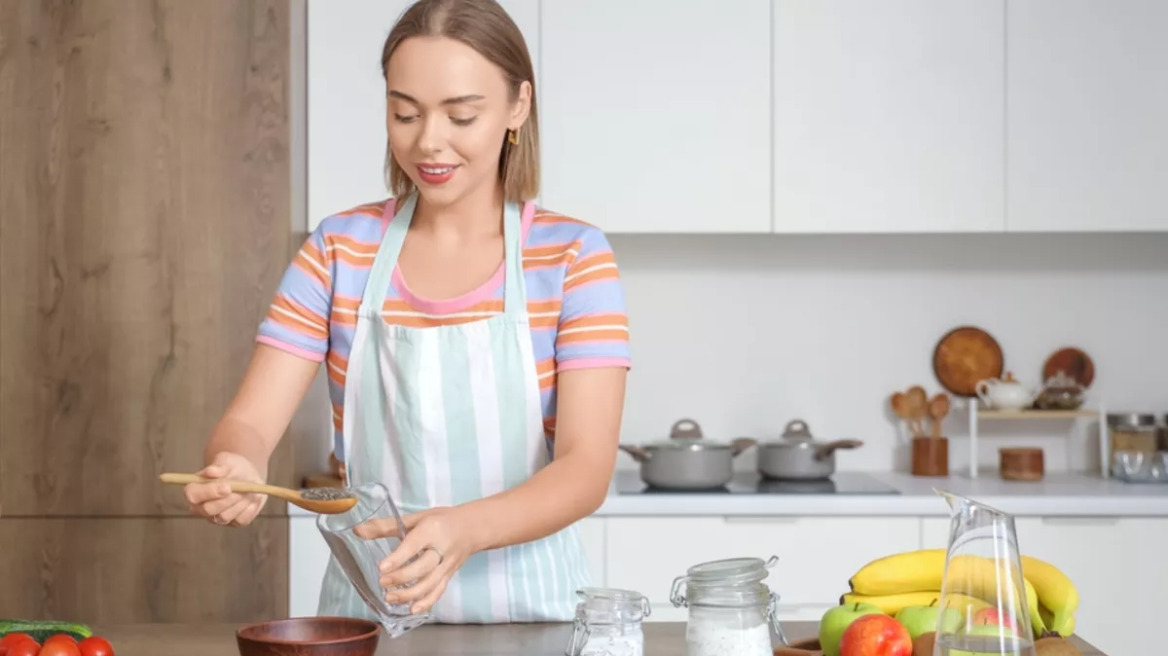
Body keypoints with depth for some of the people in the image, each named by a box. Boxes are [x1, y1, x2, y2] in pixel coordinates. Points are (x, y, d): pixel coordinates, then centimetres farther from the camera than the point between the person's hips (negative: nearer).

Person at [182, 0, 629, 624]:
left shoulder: (573, 257, -6)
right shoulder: (337, 251, 2)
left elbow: (588, 467, -13)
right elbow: (250, 421, -3)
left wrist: (466, 528, -31)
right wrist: (236, 468, -26)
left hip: (523, 605, -1)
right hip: (367, 601, 1)